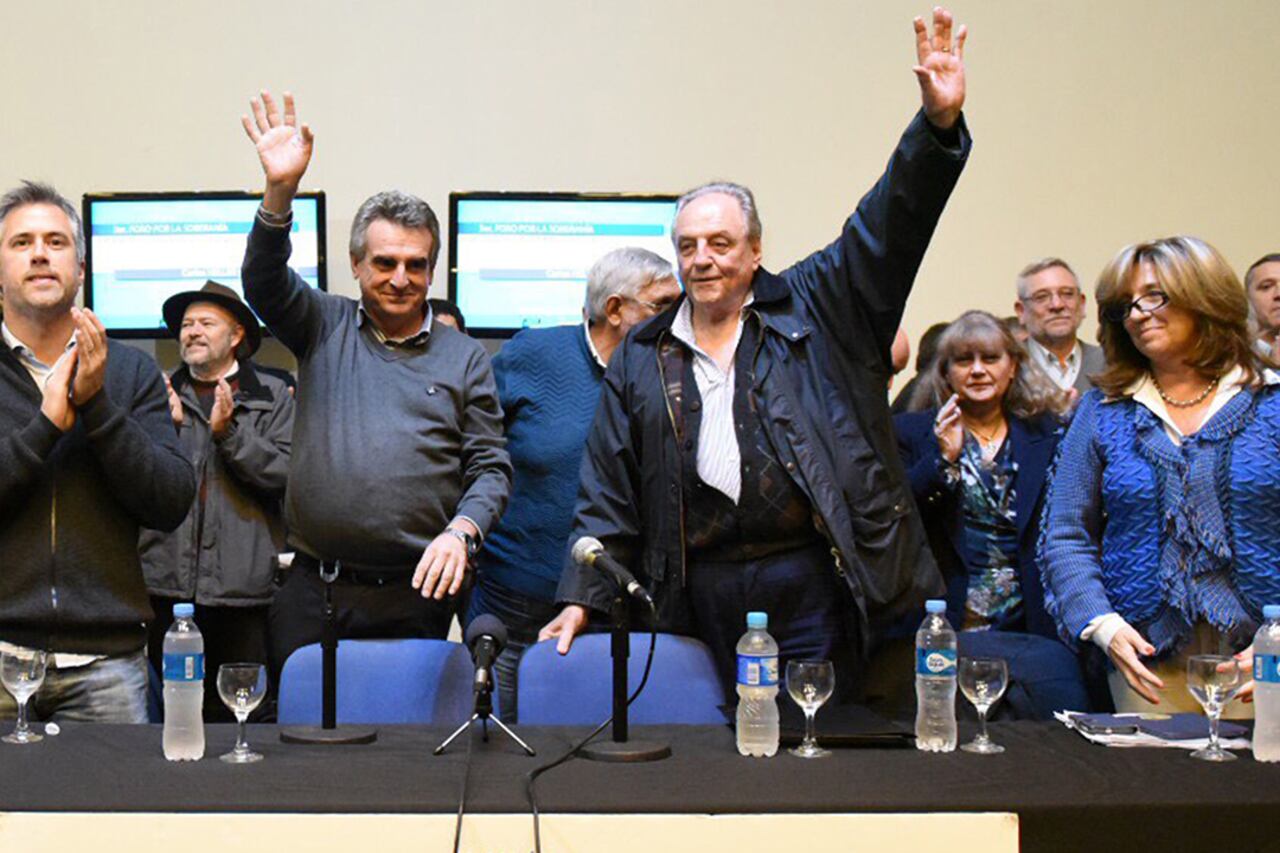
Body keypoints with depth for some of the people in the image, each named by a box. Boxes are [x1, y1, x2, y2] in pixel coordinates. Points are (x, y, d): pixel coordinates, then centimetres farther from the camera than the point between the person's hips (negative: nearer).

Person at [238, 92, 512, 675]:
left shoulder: (464, 358, 9)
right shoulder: (324, 327, 11)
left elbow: (491, 467, 7)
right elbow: (264, 282, -6)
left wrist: (460, 532, -11)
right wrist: (280, 192, -21)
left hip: (416, 596, 0)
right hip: (313, 591, 1)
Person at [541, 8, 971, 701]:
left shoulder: (811, 309, 6)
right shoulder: (641, 358, 12)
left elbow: (885, 227, -4)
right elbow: (609, 488, 12)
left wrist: (937, 122, -18)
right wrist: (582, 596, 6)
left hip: (809, 582, -2)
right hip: (701, 591, 2)